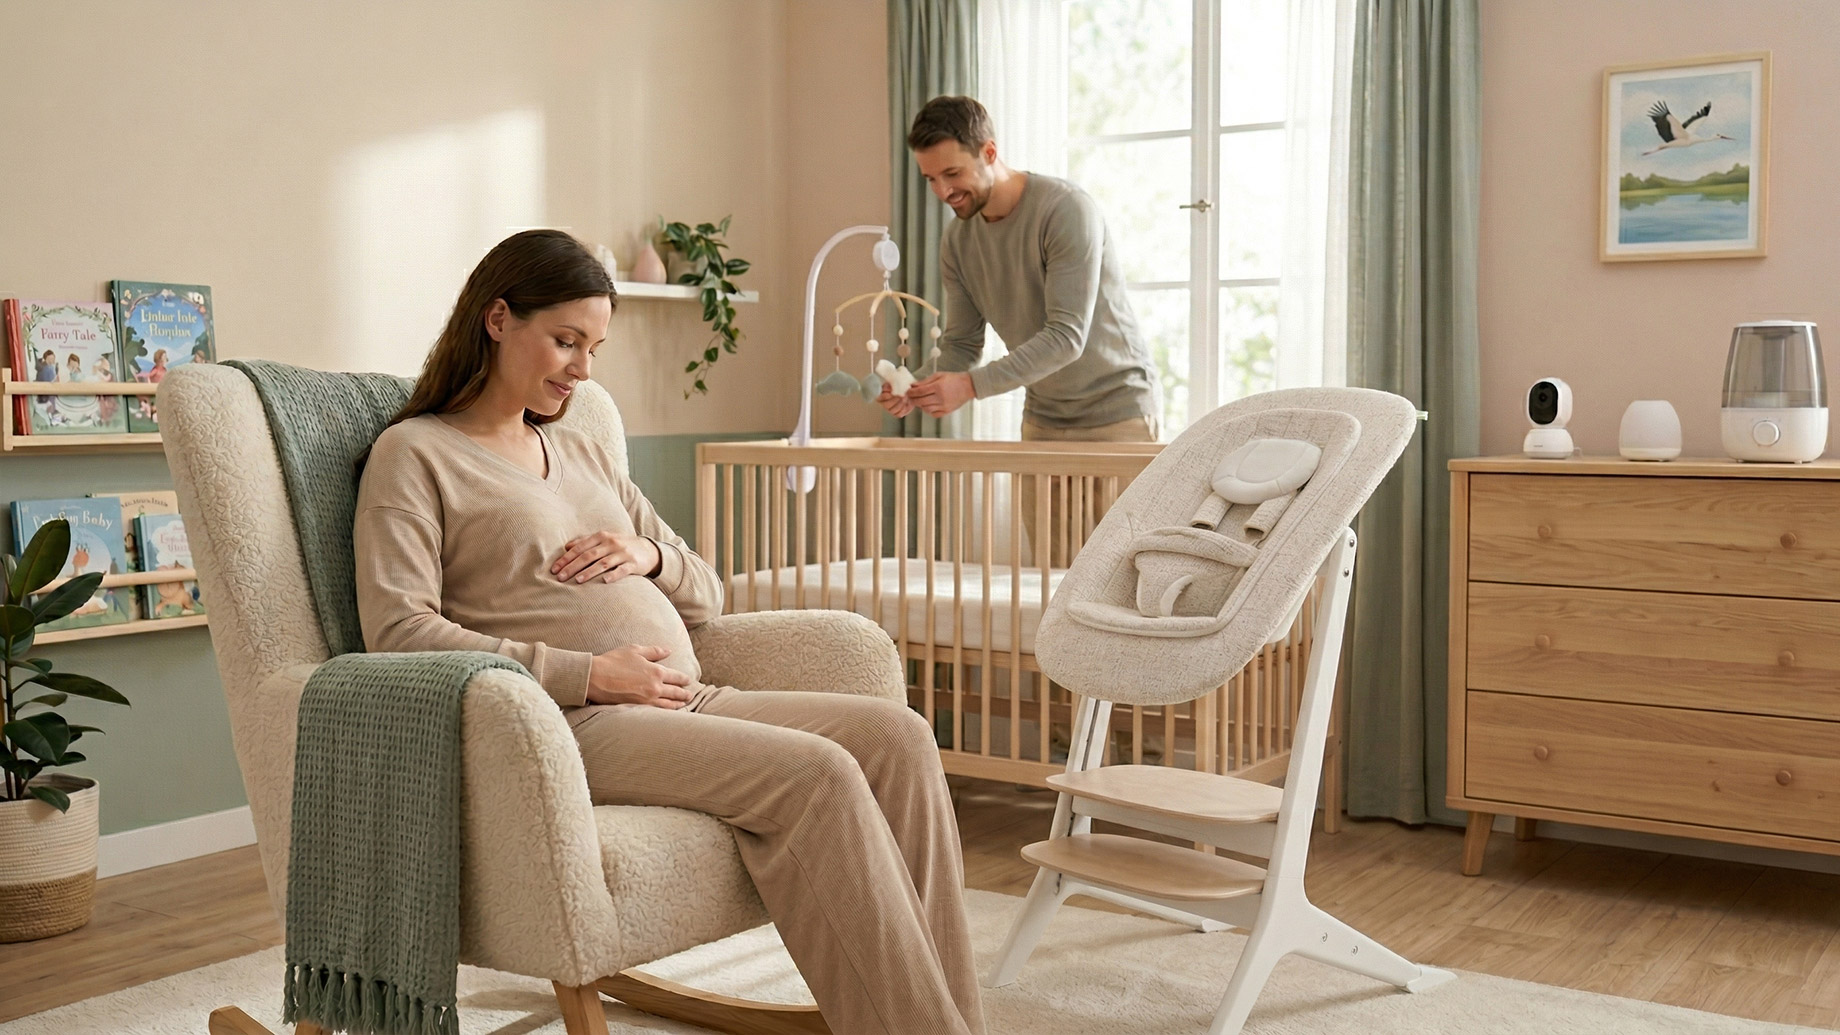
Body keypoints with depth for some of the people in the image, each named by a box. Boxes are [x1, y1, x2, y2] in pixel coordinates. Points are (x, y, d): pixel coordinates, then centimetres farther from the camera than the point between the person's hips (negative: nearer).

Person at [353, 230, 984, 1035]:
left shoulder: (583, 455, 26)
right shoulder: (414, 454, 5)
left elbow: (707, 596, 28)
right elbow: (399, 633, -10)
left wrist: (650, 557, 3)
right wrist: (588, 675, -15)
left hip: (685, 702, 7)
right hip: (567, 725, -7)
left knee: (897, 736, -17)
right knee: (815, 773, -28)